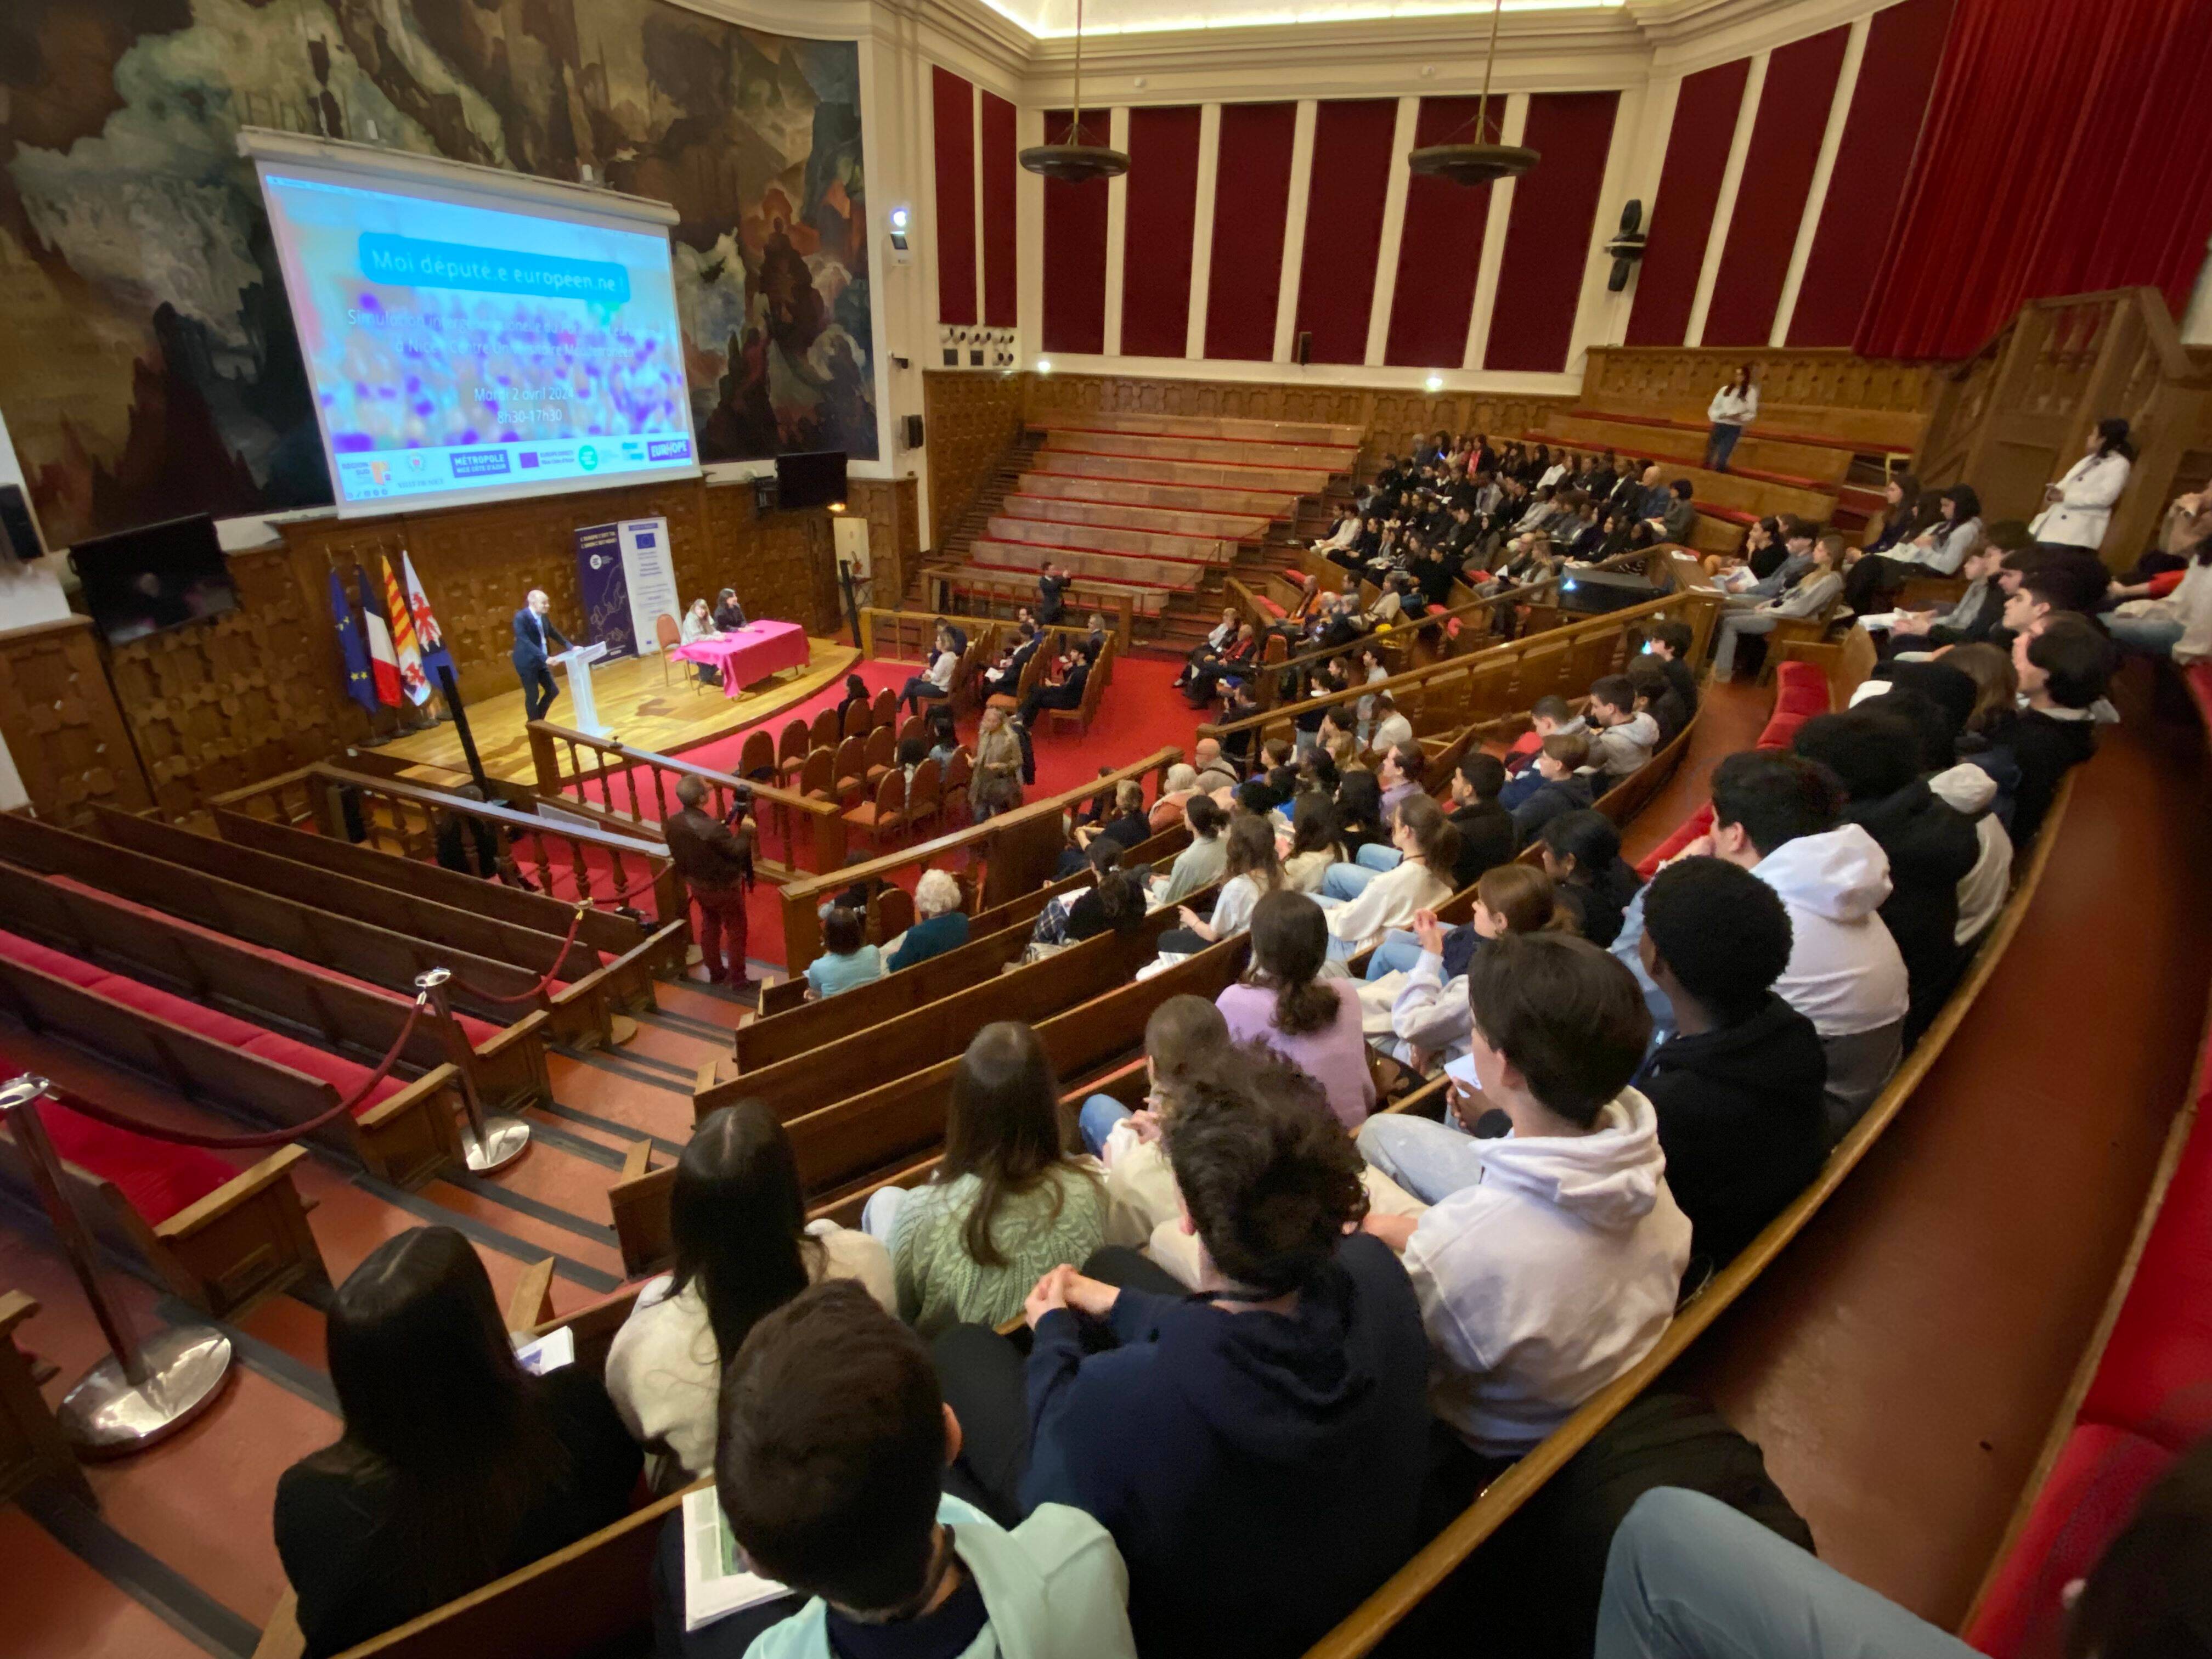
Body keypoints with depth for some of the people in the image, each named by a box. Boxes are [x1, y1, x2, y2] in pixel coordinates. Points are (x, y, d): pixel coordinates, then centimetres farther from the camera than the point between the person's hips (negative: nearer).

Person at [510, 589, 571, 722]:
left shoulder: (543, 617, 1)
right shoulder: (521, 618, -21)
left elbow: (555, 634, 14)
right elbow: (526, 642, -28)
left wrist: (570, 647, 3)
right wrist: (545, 658, -37)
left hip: (540, 661, 7)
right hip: (527, 663, -7)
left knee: (553, 691, 11)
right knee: (533, 696, 1)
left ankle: (539, 721, 29)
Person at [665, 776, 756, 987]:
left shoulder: (672, 822, -12)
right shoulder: (712, 828, -35)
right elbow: (739, 852, -24)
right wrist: (746, 830, -9)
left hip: (697, 886, 7)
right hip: (724, 888, -7)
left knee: (709, 927, 24)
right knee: (736, 931, 13)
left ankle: (716, 973, 39)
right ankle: (737, 978, 24)